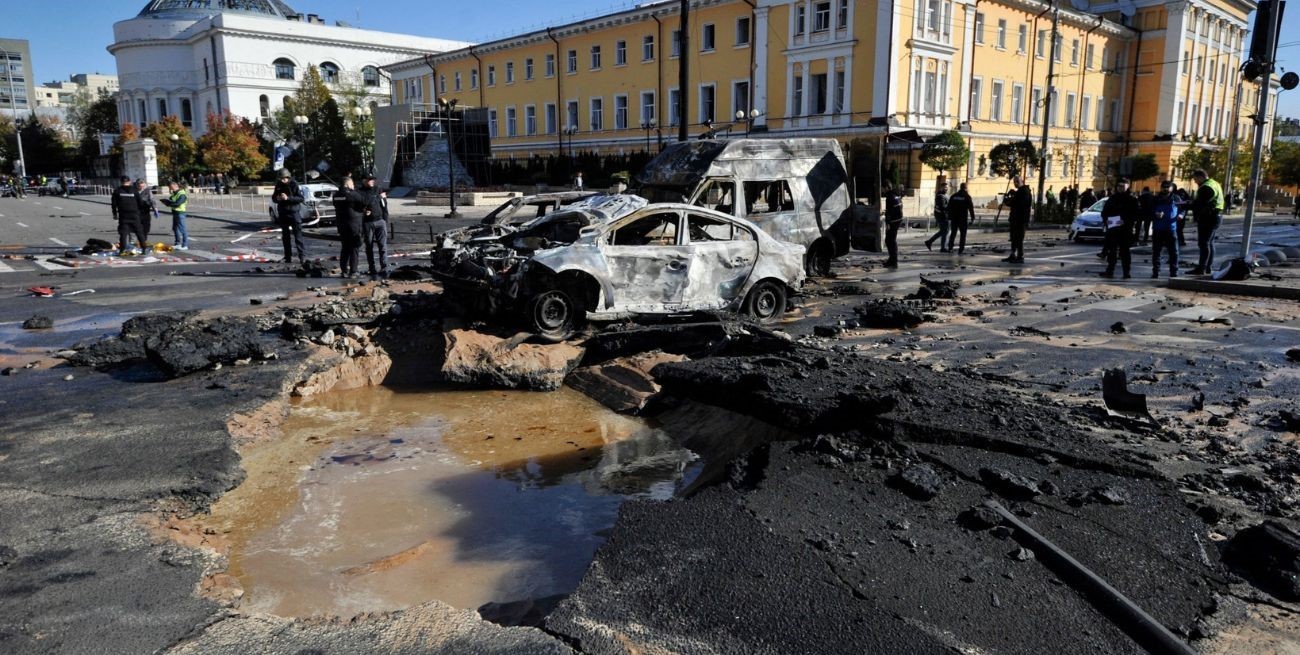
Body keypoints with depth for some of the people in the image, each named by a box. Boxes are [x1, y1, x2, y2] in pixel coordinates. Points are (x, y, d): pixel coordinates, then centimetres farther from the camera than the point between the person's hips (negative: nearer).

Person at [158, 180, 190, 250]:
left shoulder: (182, 194, -15)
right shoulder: (174, 193, 14)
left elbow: (177, 203, -24)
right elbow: (171, 202, 12)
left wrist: (167, 201, -16)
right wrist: (166, 201, -8)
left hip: (180, 213, -10)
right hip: (175, 212, 10)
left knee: (182, 228, -7)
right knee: (175, 228, 16)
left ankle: (185, 245, -3)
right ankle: (177, 243, 27)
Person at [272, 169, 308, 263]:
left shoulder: (294, 184, -8)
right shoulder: (279, 185, 7)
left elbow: (301, 198, -14)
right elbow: (273, 197, 16)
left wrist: (288, 198, -24)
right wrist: (277, 198, -8)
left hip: (294, 213, -5)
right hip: (283, 213, 6)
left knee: (298, 236, -8)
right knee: (285, 237, 9)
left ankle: (302, 256, -7)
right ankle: (288, 257, 15)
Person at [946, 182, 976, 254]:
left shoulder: (953, 196, 6)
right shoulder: (967, 196, -5)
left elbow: (949, 207, 8)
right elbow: (971, 208, -7)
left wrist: (949, 217, 13)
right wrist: (972, 218, -3)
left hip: (954, 218, 4)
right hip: (963, 218, -4)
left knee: (953, 233, 14)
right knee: (963, 234, 1)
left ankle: (950, 248, 14)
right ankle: (961, 250, -3)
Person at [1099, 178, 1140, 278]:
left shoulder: (1132, 199, 0)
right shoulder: (1112, 198, 13)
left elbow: (1138, 213, -7)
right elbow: (1104, 211, 16)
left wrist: (1127, 221, -19)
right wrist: (1106, 220, -3)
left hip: (1126, 229, -4)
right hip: (1112, 228, 4)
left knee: (1125, 251, 0)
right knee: (1111, 250, 6)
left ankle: (1127, 272, 4)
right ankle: (1109, 271, 10)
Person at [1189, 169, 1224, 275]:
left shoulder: (1206, 187, -17)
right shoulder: (1214, 184, 18)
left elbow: (1200, 204, -22)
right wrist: (1193, 202, 7)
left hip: (1208, 218, -11)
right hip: (1215, 216, 11)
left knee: (1203, 243, -10)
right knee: (1209, 242, 15)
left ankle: (1201, 268, -12)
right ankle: (1208, 267, 21)